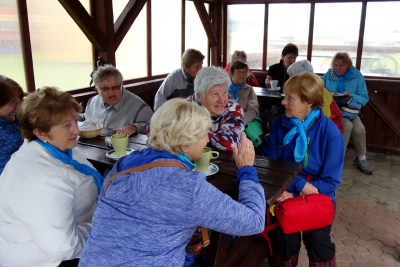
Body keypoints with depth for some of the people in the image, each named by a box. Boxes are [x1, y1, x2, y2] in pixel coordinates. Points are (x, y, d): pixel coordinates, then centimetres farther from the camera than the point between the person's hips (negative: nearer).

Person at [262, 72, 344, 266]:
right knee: (286, 239, -21)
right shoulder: (279, 124, -3)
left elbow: (331, 180, -10)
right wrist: (299, 184, -19)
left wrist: (294, 191, -21)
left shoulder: (330, 132, -11)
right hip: (286, 193, 1)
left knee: (317, 239, -22)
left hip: (318, 195, -1)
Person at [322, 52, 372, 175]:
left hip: (350, 112, 2)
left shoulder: (357, 76, 1)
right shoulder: (328, 75, 2)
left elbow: (364, 99, -2)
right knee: (347, 125, -31)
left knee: (359, 129, -26)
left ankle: (361, 158, -3)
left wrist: (351, 95, -20)